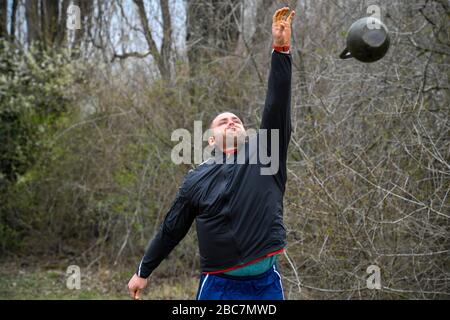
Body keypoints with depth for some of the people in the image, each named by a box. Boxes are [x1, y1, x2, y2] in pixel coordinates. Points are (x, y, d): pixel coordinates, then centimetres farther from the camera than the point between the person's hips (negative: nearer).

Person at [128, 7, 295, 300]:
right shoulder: (197, 179, 6)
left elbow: (278, 105, -8)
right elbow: (171, 229, 14)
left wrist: (281, 50, -16)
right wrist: (144, 271, 19)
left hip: (266, 284, 0)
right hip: (218, 286, 0)